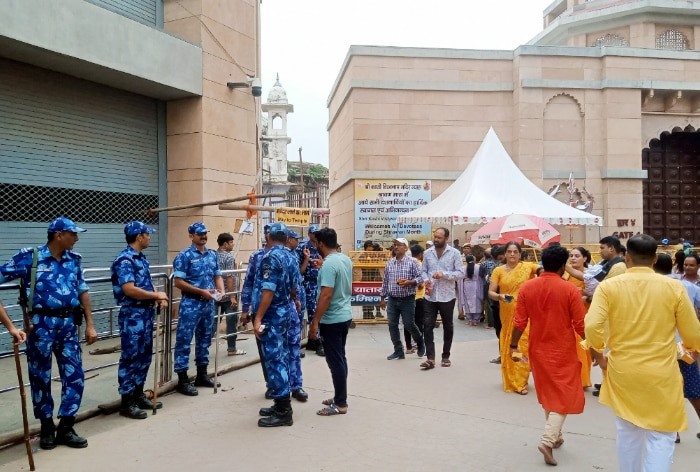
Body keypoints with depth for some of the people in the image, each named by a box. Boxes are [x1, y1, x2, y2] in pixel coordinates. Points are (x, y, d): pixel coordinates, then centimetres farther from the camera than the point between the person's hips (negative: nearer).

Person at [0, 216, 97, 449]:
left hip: (68, 324, 4)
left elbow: (83, 292, 10)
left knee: (74, 376, 3)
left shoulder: (74, 259, 7)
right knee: (41, 377, 8)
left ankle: (65, 427, 15)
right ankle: (47, 426, 24)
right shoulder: (29, 256, -6)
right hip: (41, 324, -4)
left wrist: (90, 325, 7)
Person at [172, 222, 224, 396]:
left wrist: (221, 290, -4)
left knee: (204, 338, 15)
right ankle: (182, 380, 6)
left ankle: (202, 374, 27)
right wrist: (201, 291, -19)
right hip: (191, 304, -6)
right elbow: (179, 282, -14)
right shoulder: (184, 256, -9)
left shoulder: (212, 255, 10)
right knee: (184, 340, -1)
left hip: (209, 304, 7)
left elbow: (217, 276, 17)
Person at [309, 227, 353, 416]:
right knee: (340, 358, 16)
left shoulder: (328, 264, -21)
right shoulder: (346, 260, 6)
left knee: (335, 361, -1)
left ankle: (340, 404, 7)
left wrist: (315, 322, -21)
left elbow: (326, 295, -26)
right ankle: (340, 397, 26)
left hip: (332, 319, -9)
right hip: (345, 315, 9)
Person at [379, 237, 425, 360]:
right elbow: (385, 281, 13)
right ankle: (398, 351, 14)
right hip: (392, 299, 5)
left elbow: (420, 278, -7)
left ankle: (420, 343, 29)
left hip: (407, 299, -4)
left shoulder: (412, 261, -5)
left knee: (409, 324, 1)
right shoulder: (389, 263, 8)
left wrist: (409, 282, -24)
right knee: (392, 325, 3)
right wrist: (382, 297, 13)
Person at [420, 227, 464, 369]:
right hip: (430, 296, 2)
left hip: (447, 296, -2)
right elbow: (423, 271, 9)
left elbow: (460, 273, -8)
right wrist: (426, 280, -12)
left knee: (448, 327, 10)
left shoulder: (454, 253, -4)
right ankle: (430, 358, -3)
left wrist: (444, 274, -21)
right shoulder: (427, 253, 5)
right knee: (428, 326, -5)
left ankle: (446, 356, 24)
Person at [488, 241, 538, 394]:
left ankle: (520, 381, 11)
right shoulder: (498, 270, 1)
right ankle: (510, 380, 22)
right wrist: (500, 296, -20)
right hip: (507, 314, 1)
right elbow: (490, 292, -1)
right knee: (509, 346, 8)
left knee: (523, 346, -2)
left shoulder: (527, 266, 2)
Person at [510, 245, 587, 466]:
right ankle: (548, 440, -7)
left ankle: (555, 435, 32)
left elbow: (520, 322, -4)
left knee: (547, 394, 20)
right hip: (563, 351, -4)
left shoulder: (526, 287, -6)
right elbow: (581, 326, -11)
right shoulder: (570, 290, -14)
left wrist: (513, 345, 9)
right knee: (563, 396, 6)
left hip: (538, 349, 4)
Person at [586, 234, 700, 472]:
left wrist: (598, 356, 1)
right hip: (661, 374, -1)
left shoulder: (608, 286, -7)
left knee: (628, 431, 19)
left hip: (622, 371, 1)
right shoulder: (674, 287, -6)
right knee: (661, 435, 10)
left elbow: (592, 327, -17)